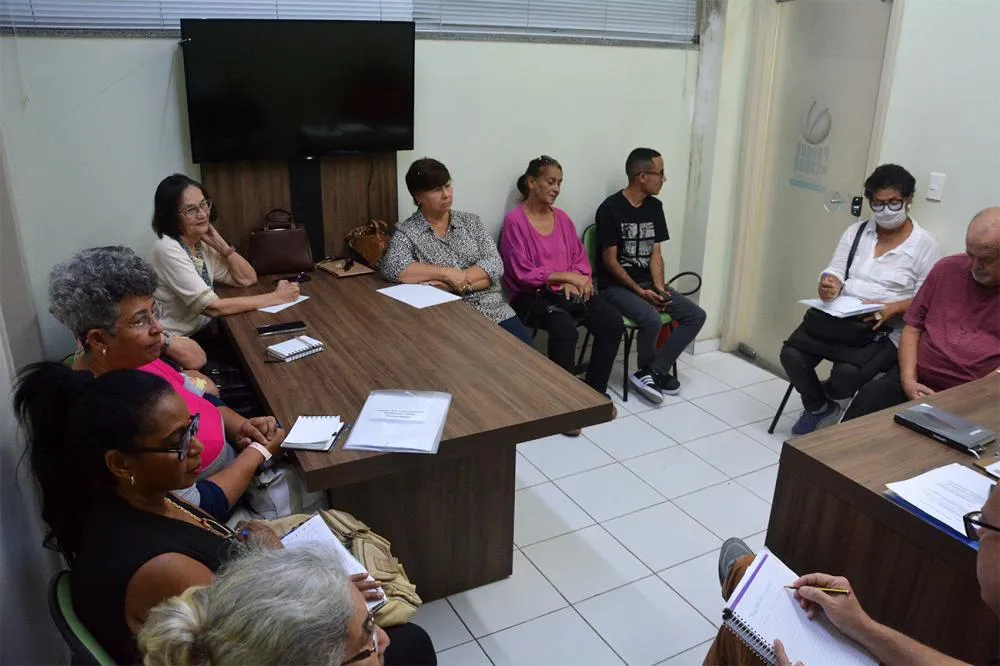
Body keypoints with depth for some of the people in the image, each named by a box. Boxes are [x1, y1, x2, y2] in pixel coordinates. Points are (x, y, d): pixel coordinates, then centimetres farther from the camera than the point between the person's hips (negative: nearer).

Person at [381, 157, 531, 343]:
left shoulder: (470, 221, 11)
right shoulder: (406, 232, 2)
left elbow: (495, 265, -1)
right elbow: (392, 268, -18)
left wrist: (452, 283, -15)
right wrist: (448, 273, -17)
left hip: (495, 312, 4)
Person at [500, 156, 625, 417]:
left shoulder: (562, 218, 13)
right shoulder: (514, 221, -7)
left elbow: (580, 258, 12)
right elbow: (523, 274, -12)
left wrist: (574, 281, -10)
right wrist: (565, 276, -16)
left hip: (567, 290, 6)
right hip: (531, 295, -6)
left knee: (613, 321, -18)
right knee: (564, 327, -36)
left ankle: (595, 392, -2)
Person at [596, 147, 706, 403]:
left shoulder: (655, 207, 8)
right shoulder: (611, 209, -13)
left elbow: (655, 253, 6)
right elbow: (610, 261, -13)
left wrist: (659, 288, -10)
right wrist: (639, 292, -18)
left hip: (648, 283, 7)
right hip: (616, 285, -7)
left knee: (696, 315, -8)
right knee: (652, 319, -33)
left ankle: (652, 373, -8)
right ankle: (649, 371, -3)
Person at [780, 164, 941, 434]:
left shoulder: (925, 244, -1)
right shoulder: (856, 231, 12)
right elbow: (834, 272, 6)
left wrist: (892, 308, -25)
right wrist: (828, 287, -19)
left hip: (885, 331, -4)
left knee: (847, 372, -31)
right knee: (791, 354, -20)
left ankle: (825, 395, 11)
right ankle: (818, 406, 12)